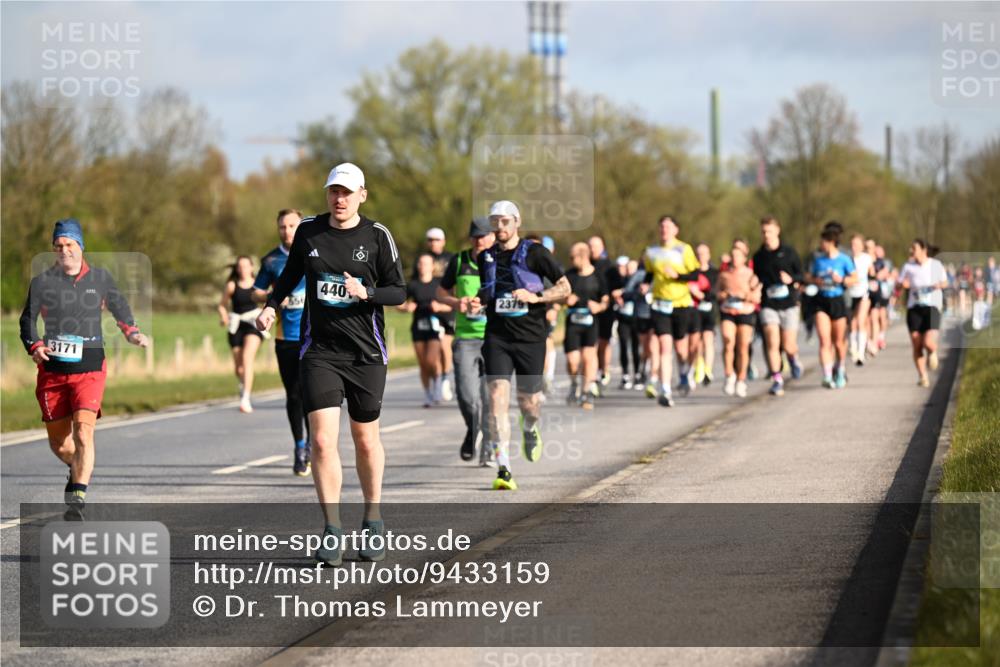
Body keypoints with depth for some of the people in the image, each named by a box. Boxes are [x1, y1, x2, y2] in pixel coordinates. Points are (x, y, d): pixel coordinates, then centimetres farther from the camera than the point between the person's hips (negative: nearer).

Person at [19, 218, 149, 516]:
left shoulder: (100, 278, 7)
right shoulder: (42, 282, 4)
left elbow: (118, 305, 23)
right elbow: (27, 319, 7)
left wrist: (131, 331, 7)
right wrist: (34, 346, -12)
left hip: (89, 368, -1)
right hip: (52, 369, 1)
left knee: (83, 430, -20)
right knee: (58, 442, 8)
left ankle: (78, 498, -22)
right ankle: (78, 469, 42)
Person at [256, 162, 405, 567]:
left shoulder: (377, 236, -2)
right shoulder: (308, 233, 4)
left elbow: (399, 291, -1)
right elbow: (290, 274, 20)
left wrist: (366, 292, -19)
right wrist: (271, 306, 3)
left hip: (366, 352, -1)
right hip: (319, 351, 1)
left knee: (365, 439, 10)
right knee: (322, 440, -11)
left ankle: (373, 519, 29)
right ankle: (332, 530, -7)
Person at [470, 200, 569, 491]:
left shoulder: (534, 253, -3)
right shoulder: (486, 257, 9)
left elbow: (565, 288, 0)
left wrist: (536, 296, -16)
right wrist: (478, 302, 3)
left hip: (530, 336, -2)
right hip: (497, 337, 2)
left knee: (529, 402, 5)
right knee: (497, 396, -15)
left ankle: (530, 430, 46)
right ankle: (503, 470, -16)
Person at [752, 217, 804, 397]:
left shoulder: (789, 252, 0)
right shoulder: (758, 256, 7)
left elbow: (800, 275, 3)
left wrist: (791, 279, -17)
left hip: (788, 303, -1)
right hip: (768, 305, 1)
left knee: (788, 346, 0)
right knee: (772, 343, -13)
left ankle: (793, 358, 36)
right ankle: (777, 380, -7)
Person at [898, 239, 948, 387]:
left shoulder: (936, 265, 2)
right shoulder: (908, 266, 6)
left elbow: (945, 282, 14)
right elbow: (899, 285, 10)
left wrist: (940, 285, -9)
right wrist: (903, 285, -14)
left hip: (932, 307, -2)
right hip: (914, 308, 2)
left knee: (928, 343, -17)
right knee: (917, 346, -2)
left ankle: (933, 352, 19)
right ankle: (922, 377, 10)